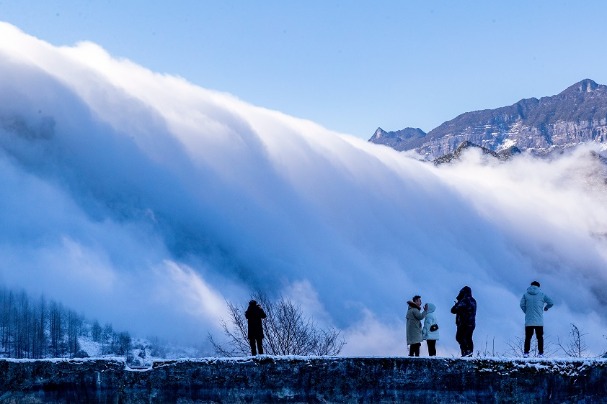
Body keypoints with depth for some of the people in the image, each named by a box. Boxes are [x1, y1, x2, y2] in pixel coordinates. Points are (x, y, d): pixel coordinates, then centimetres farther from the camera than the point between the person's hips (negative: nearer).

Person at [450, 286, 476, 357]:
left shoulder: (463, 301, -15)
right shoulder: (473, 301, 12)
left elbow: (453, 310, -16)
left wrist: (457, 303, 4)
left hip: (464, 324, -9)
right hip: (472, 324, 9)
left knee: (459, 337, -7)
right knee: (468, 339, 13)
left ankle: (466, 351, -20)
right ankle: (470, 354, 12)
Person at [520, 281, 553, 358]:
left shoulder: (526, 294, 2)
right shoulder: (542, 294, 2)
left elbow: (522, 305, -4)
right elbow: (551, 303, 1)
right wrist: (546, 308, 21)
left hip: (529, 321, 1)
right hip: (539, 322, 0)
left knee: (528, 337, 6)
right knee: (540, 338, 7)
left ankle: (526, 353, 1)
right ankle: (540, 353, 4)